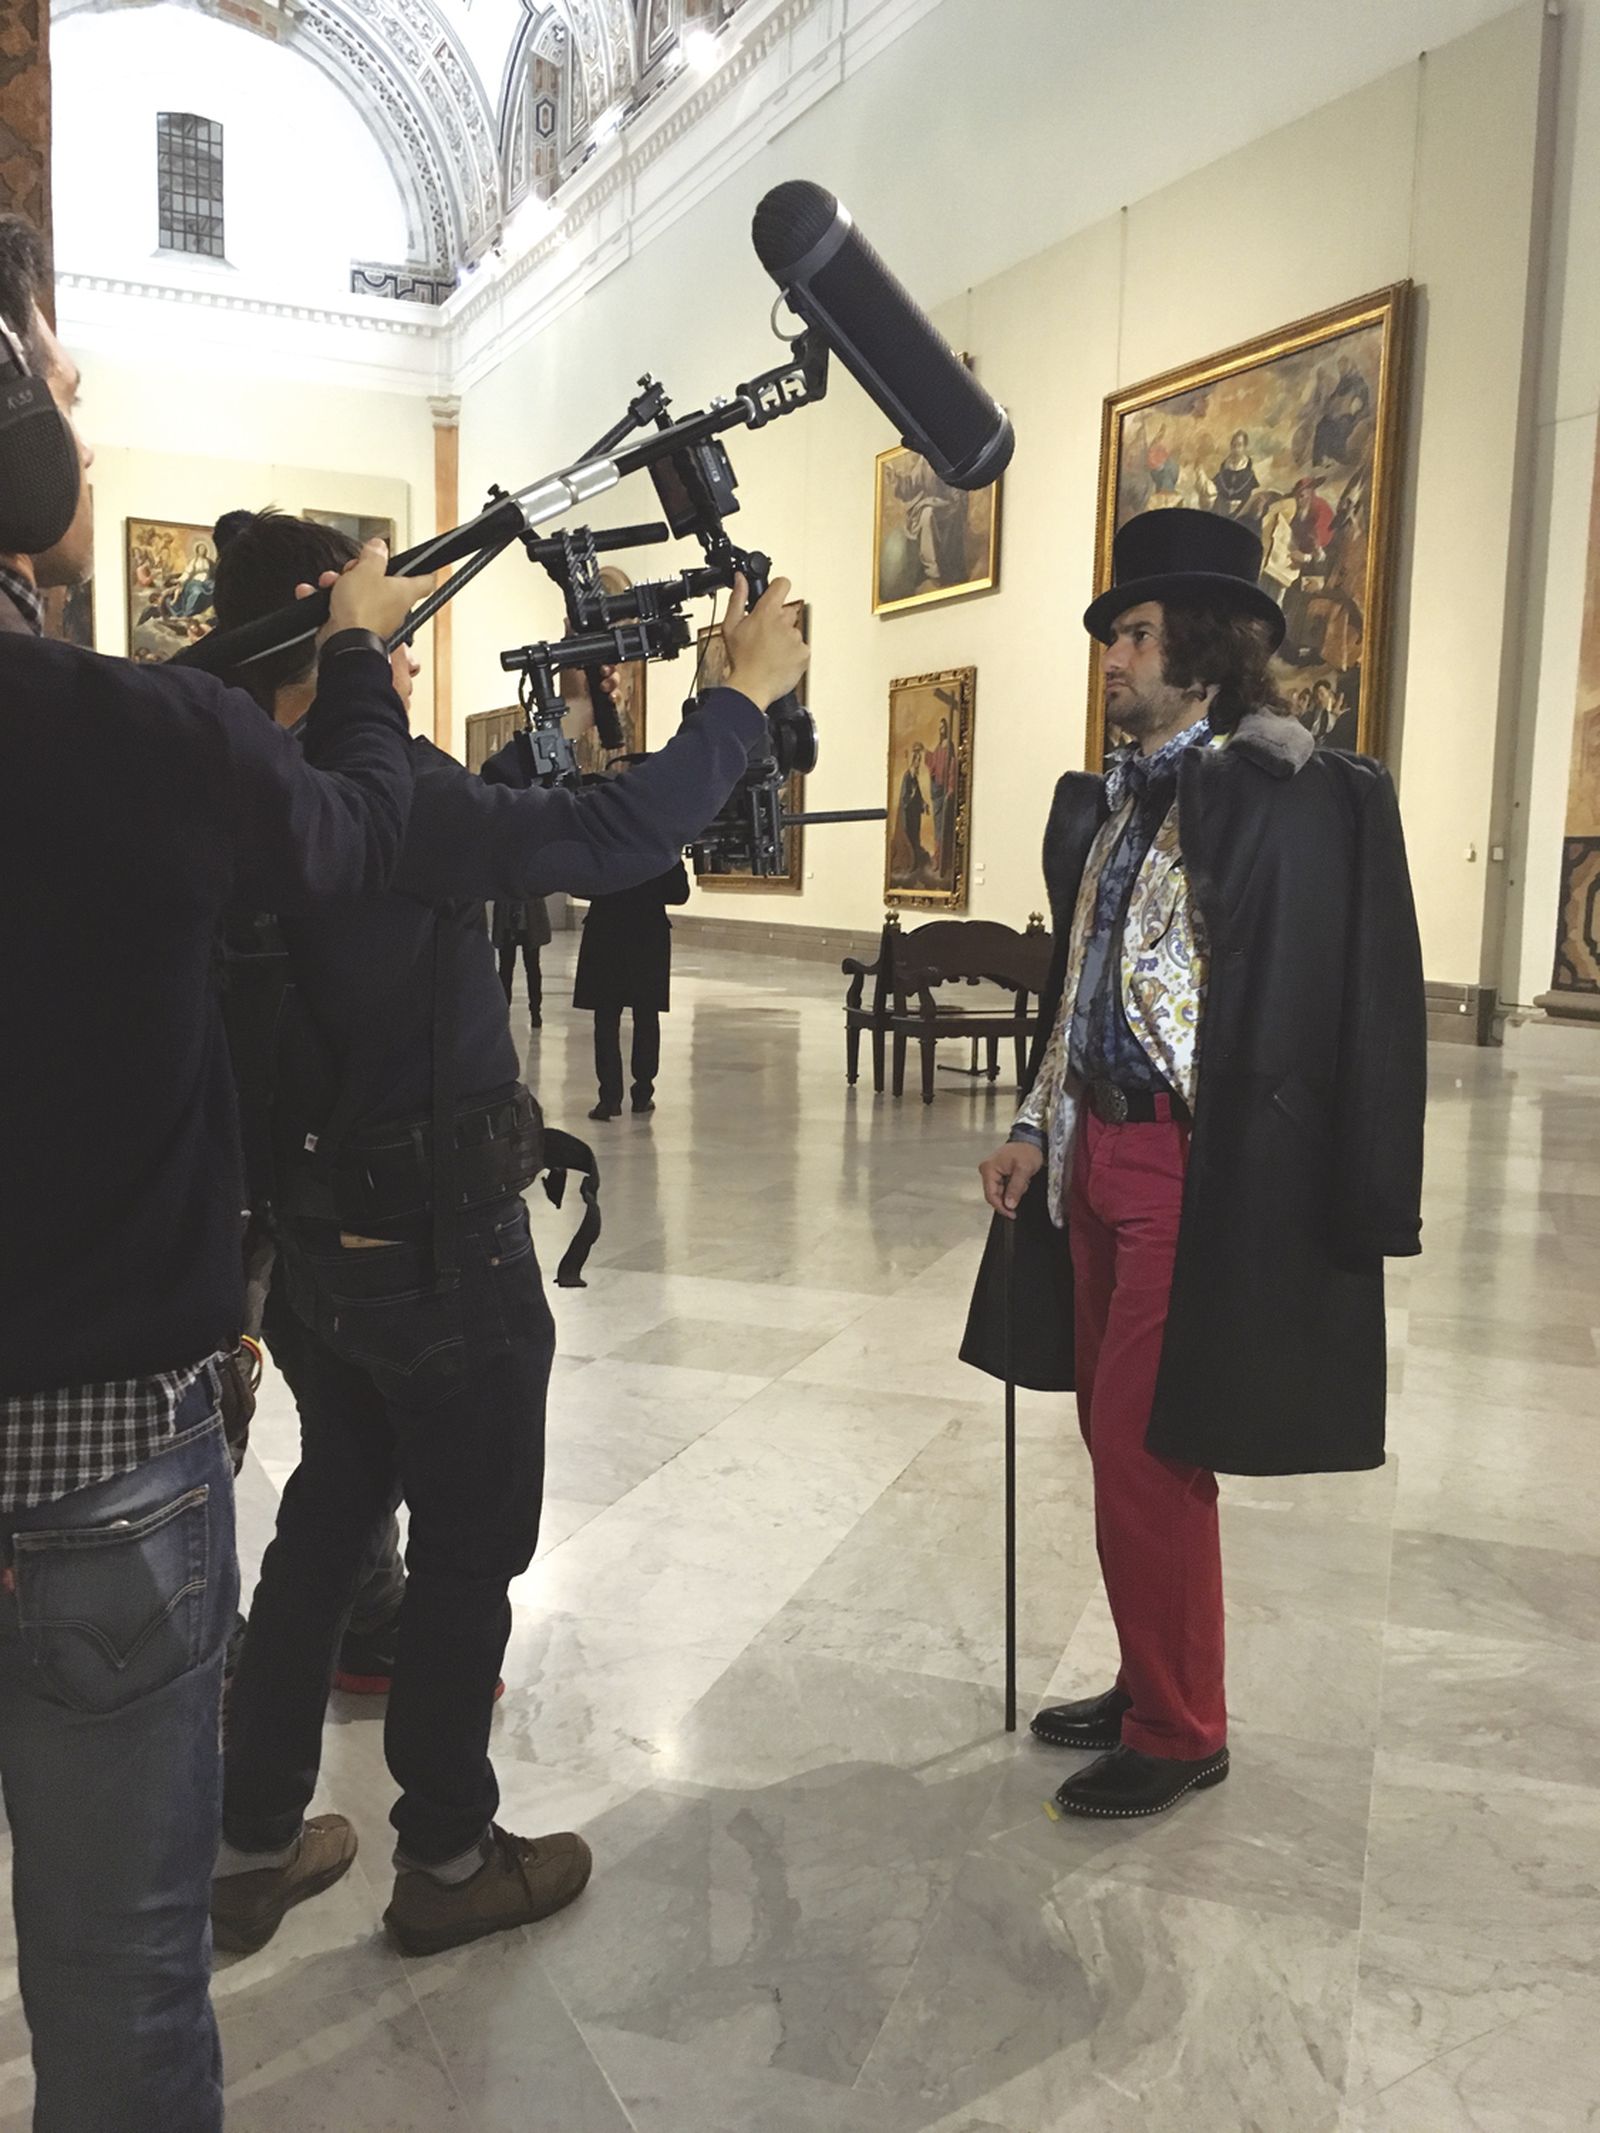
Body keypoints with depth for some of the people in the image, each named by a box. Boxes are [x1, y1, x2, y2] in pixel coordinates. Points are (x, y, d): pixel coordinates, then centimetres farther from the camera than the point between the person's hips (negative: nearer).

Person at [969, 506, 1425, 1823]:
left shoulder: (1280, 791, -12)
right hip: (1099, 1155, 8)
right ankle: (1151, 1687, 33)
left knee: (1146, 1449, -1)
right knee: (1117, 1432, 15)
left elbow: (1300, 1013, -15)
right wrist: (1038, 1129, 11)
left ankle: (1179, 1734, 19)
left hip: (1198, 1171, -8)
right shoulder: (1115, 799, 13)